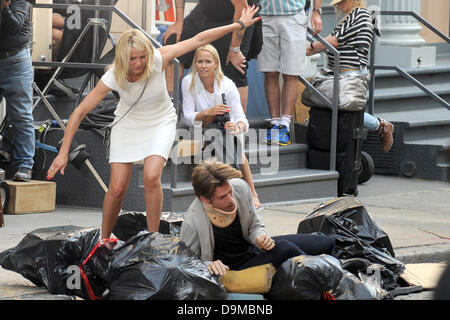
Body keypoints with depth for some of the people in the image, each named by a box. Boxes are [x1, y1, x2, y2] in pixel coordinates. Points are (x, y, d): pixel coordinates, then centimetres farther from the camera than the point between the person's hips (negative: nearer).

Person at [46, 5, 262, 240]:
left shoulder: (158, 59, -27)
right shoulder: (113, 78, -27)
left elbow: (199, 40, -18)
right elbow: (78, 113, -21)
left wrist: (239, 25, -14)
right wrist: (63, 154, -24)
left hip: (160, 123, 0)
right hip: (128, 124, 0)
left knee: (151, 178, -23)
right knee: (117, 188, -9)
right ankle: (104, 240, 15)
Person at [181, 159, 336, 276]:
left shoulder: (240, 187, -13)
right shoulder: (192, 223, -29)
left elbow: (255, 225, 5)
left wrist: (260, 237, -17)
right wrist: (207, 265, -34)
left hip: (251, 246, 7)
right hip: (236, 267, -7)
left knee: (327, 243, 2)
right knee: (283, 249, -33)